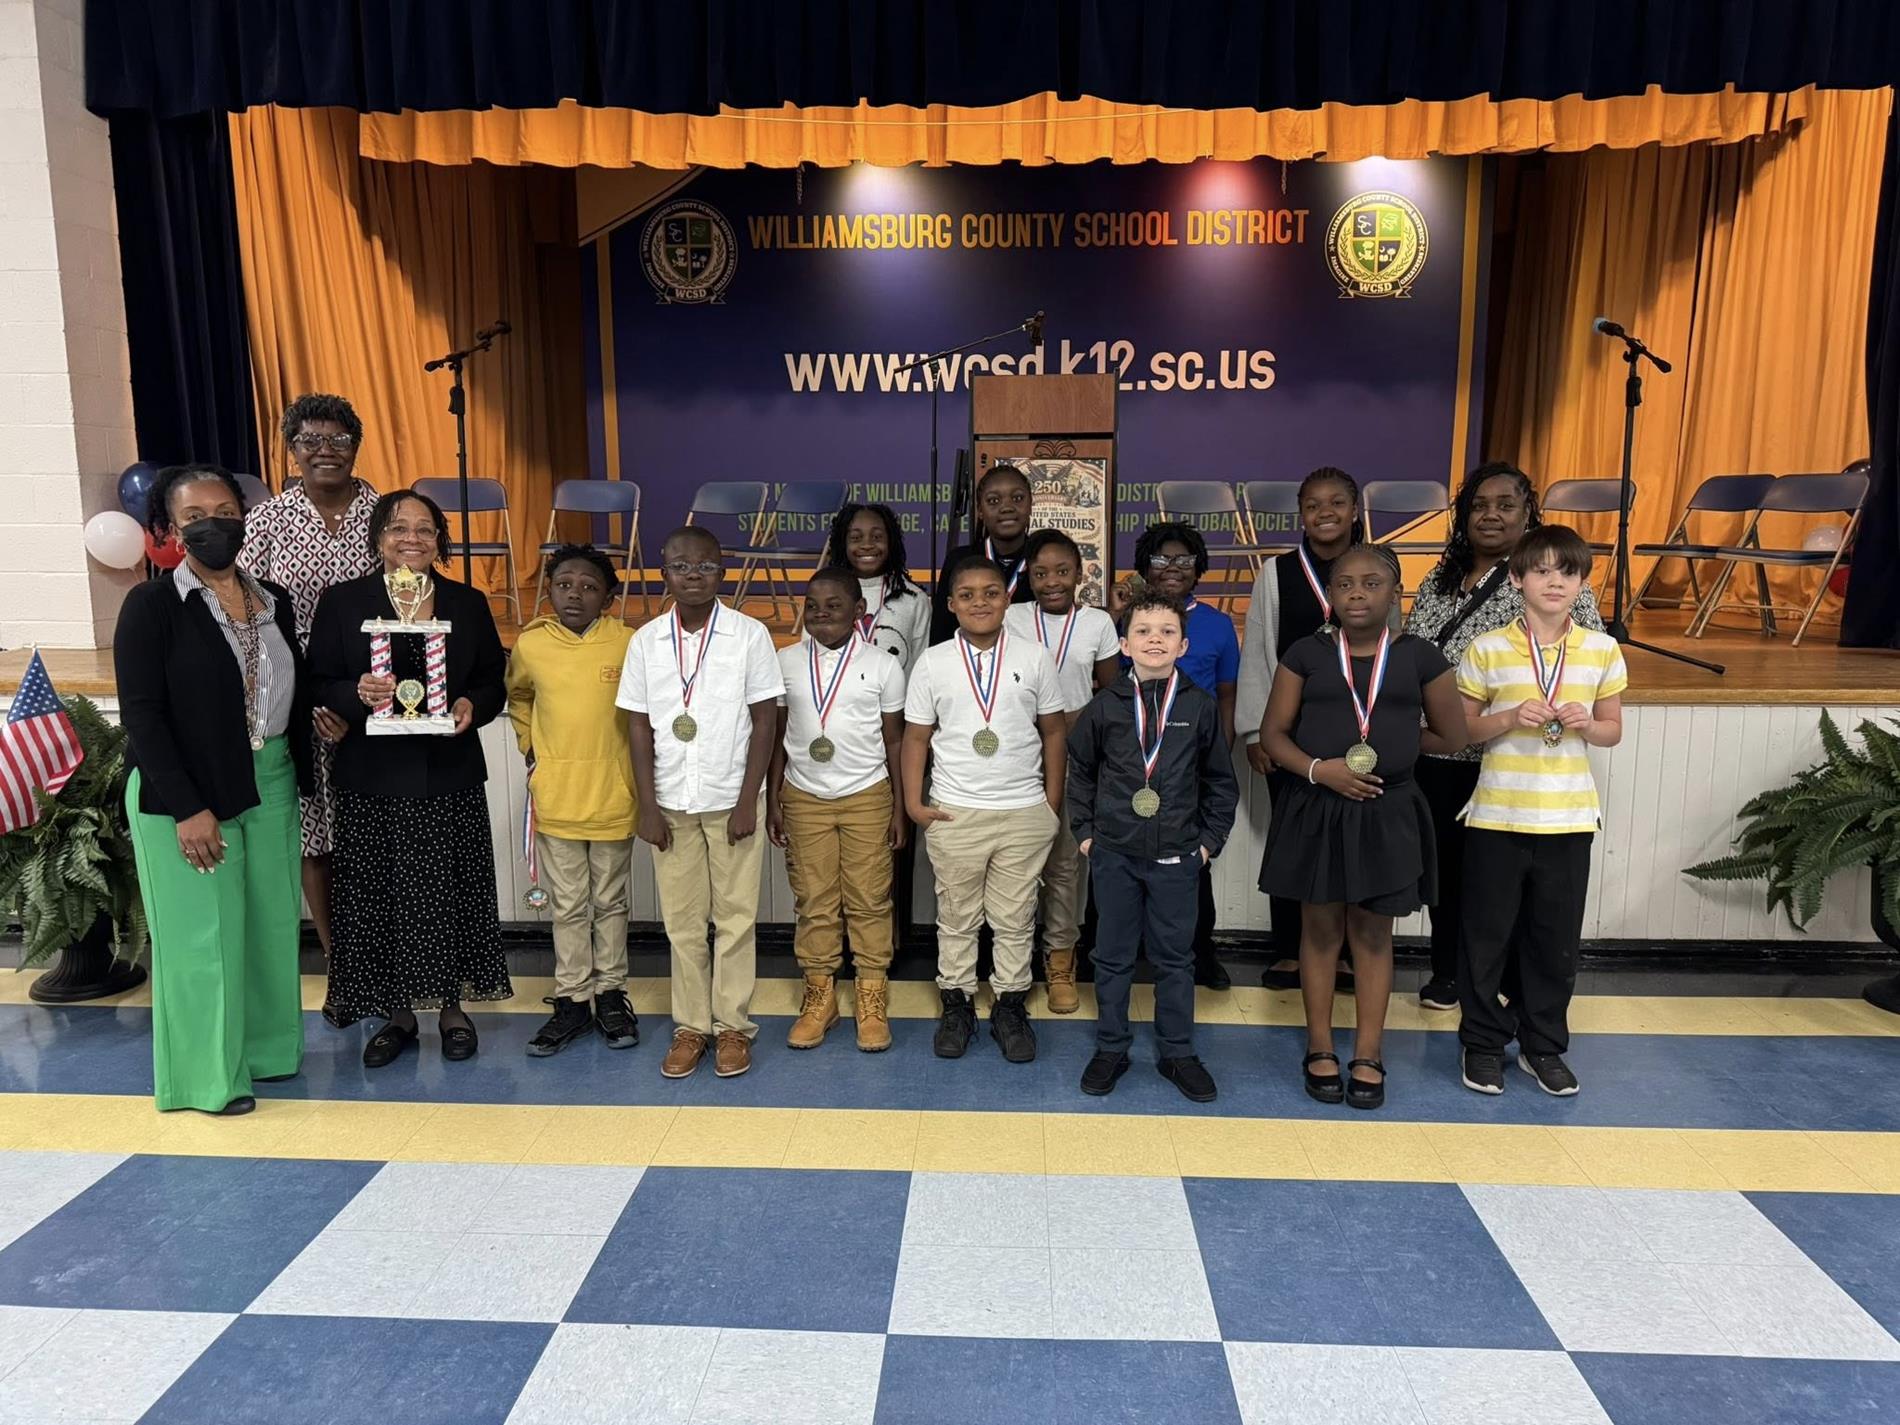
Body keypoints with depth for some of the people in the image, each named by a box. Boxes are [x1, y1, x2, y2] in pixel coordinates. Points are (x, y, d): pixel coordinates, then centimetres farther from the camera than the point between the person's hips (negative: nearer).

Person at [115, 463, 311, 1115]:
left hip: (270, 786, 5)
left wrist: (303, 778, 6)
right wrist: (188, 809, -18)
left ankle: (266, 1050, 27)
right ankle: (210, 1075, 17)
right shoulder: (151, 605, -8)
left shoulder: (274, 600, 8)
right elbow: (141, 715, -12)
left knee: (271, 925, 11)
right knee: (203, 935, 3)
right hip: (186, 794, -5)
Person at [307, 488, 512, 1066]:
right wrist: (357, 695, -19)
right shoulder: (342, 601, 2)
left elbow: (494, 681, 9)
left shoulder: (468, 603, 7)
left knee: (449, 894, 7)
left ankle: (451, 1005, 24)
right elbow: (318, 684, 1)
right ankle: (396, 1013, 23)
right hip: (373, 780, -1)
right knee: (379, 897, 6)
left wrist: (472, 705, -12)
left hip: (451, 777, 1)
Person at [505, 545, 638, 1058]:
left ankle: (611, 995, 25)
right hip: (554, 796, 1)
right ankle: (572, 1000, 22)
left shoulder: (628, 643, -9)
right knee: (568, 907, 11)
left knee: (610, 903, 12)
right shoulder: (529, 645, -2)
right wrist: (529, 747, 9)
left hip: (613, 795, -1)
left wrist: (635, 758, 2)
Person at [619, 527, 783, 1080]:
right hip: (671, 803, 2)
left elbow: (765, 721, -4)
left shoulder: (750, 635, -5)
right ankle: (691, 1025, 22)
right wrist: (647, 806, -1)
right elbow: (640, 728, 4)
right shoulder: (646, 641, 2)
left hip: (731, 802, -2)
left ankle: (733, 1026, 17)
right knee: (682, 921, 10)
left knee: (735, 919, 5)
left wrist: (748, 801, -8)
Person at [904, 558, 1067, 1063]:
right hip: (954, 813, 0)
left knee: (1015, 918, 10)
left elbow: (1054, 730, 6)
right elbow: (916, 736, 4)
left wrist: (1053, 801, 4)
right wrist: (913, 802, -2)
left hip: (1025, 813, 0)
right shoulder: (933, 663, -1)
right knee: (956, 917, 12)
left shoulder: (1034, 657, 0)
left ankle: (1010, 1005, 24)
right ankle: (956, 1003, 26)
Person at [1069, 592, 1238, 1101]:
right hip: (1114, 854, 0)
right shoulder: (1104, 706, -2)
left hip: (1177, 857, 0)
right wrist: (1084, 833, 5)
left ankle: (1177, 1053, 25)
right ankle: (1111, 1049, 25)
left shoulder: (1200, 707, -2)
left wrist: (1210, 840, 3)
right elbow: (1080, 773, 9)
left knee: (1175, 957, 10)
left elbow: (1220, 781, 6)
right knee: (1113, 957, 10)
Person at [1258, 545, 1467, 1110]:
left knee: (1372, 934, 11)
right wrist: (1318, 768, -18)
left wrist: (1392, 737, 1)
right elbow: (1272, 733, -3)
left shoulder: (1419, 657, -1)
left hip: (1387, 813, 0)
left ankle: (1367, 1056, 22)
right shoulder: (1306, 653, -2)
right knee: (1321, 930, 10)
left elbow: (1453, 738, 6)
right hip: (1317, 810, 0)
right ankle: (1320, 1049, 23)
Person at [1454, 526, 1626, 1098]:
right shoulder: (1487, 649, -4)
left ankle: (1543, 1044, 28)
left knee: (1556, 938, 11)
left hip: (1568, 819, 2)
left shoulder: (1603, 650, 2)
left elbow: (1613, 730, 10)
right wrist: (1510, 718, -17)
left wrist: (1586, 724, -12)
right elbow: (1462, 728, 0)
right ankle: (1483, 1041, 23)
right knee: (1487, 934, 7)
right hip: (1497, 816, -2)